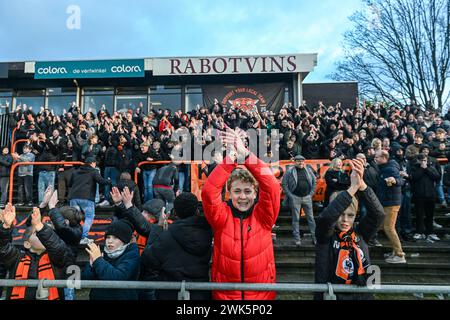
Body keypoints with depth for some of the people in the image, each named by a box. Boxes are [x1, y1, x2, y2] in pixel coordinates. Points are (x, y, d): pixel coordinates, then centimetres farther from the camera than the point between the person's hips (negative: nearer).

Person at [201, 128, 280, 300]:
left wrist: (246, 154, -31)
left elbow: (272, 187, -23)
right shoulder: (221, 216, -9)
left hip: (262, 293, 1)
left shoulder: (263, 216, -8)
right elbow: (208, 191, -25)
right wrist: (231, 157, -33)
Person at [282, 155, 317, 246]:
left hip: (307, 197, 2)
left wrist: (311, 193, 4)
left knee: (311, 218, 7)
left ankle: (314, 237, 17)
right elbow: (284, 184, -3)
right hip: (295, 198, -2)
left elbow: (314, 181, 13)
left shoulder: (309, 170, 6)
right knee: (296, 219, 4)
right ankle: (297, 239, 12)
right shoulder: (290, 172, -3)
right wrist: (290, 195, -7)